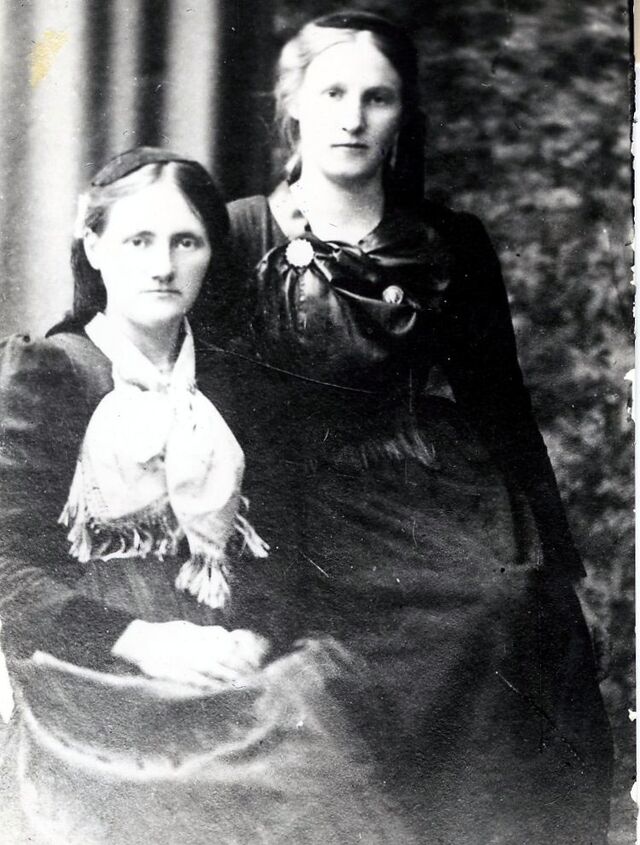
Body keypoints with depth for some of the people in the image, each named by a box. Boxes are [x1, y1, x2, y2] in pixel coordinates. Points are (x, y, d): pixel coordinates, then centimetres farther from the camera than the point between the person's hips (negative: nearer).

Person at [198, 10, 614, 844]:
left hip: (444, 490, 2)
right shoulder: (241, 236, 5)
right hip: (308, 517, -2)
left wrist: (556, 563, 12)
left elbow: (500, 407, 16)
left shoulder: (452, 245, 11)